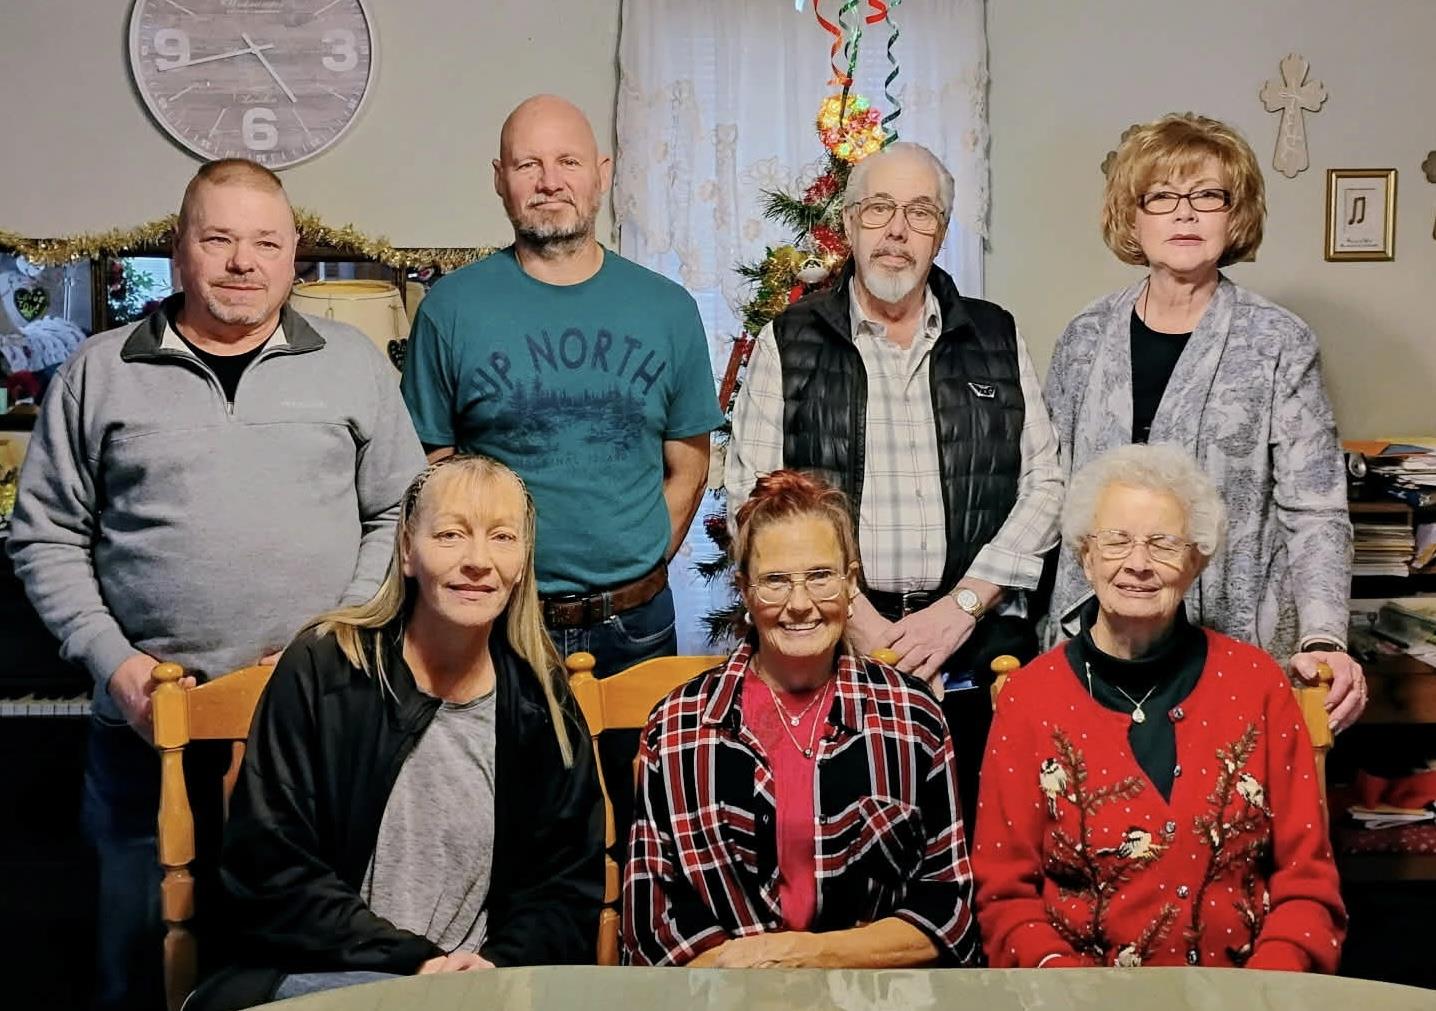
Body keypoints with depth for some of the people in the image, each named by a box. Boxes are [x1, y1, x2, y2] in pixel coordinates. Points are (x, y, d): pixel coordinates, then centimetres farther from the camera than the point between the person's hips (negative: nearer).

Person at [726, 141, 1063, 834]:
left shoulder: (996, 340, 13)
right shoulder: (789, 343, 8)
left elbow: (1044, 483, 8)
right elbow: (749, 497, 0)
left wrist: (962, 605, -5)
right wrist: (854, 617, -9)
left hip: (977, 643, 1)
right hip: (828, 641, -1)